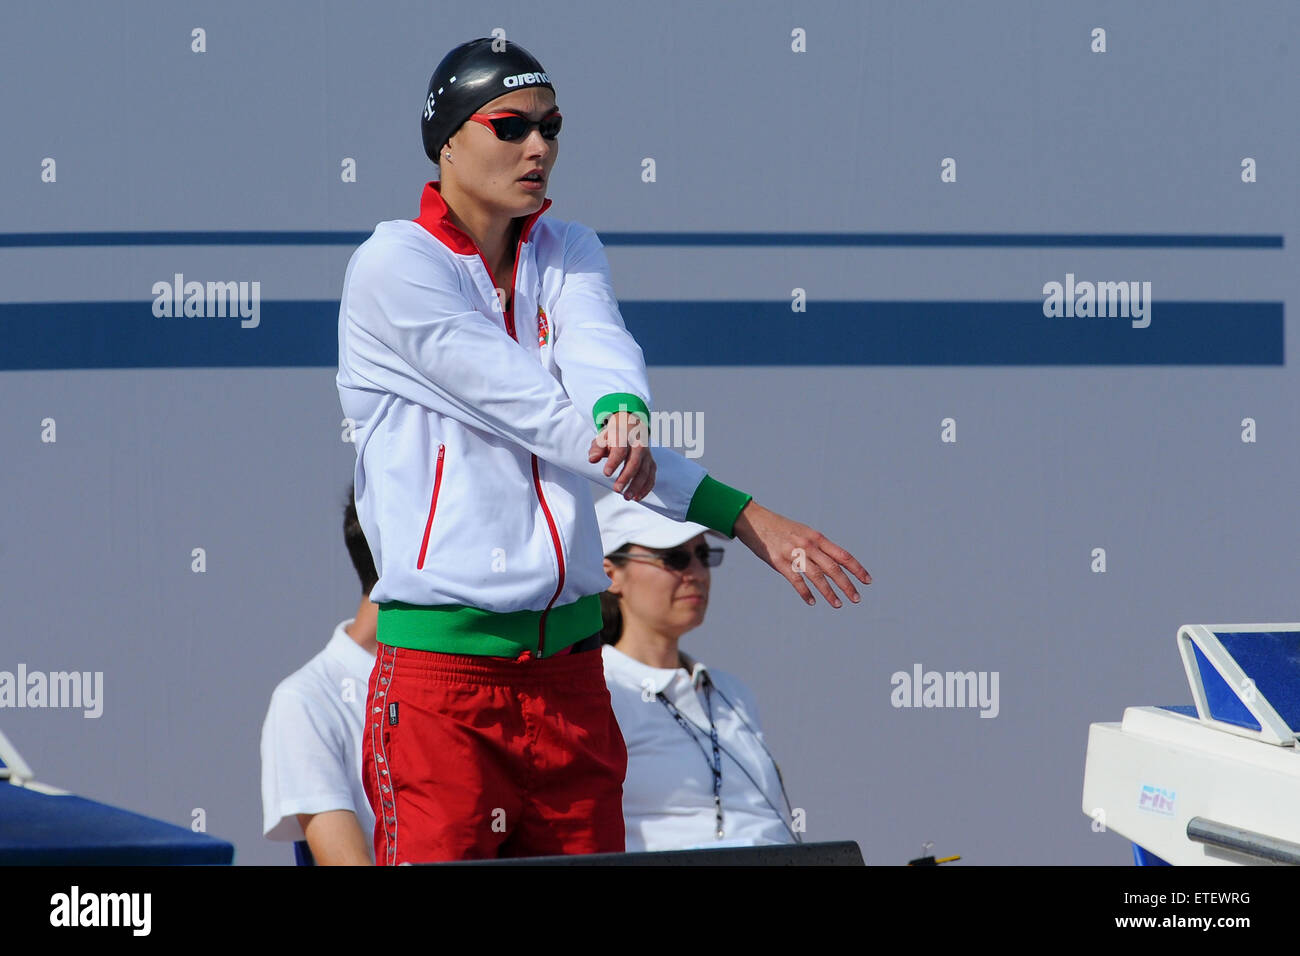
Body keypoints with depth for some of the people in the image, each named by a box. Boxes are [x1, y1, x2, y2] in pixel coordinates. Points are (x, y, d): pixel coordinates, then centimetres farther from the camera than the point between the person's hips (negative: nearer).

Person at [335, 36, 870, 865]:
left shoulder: (569, 253, 16)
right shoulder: (394, 268, -7)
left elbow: (601, 353, -7)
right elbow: (544, 414, -14)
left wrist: (624, 412, -35)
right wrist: (745, 518, -19)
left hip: (569, 664, 6)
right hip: (442, 665, -6)